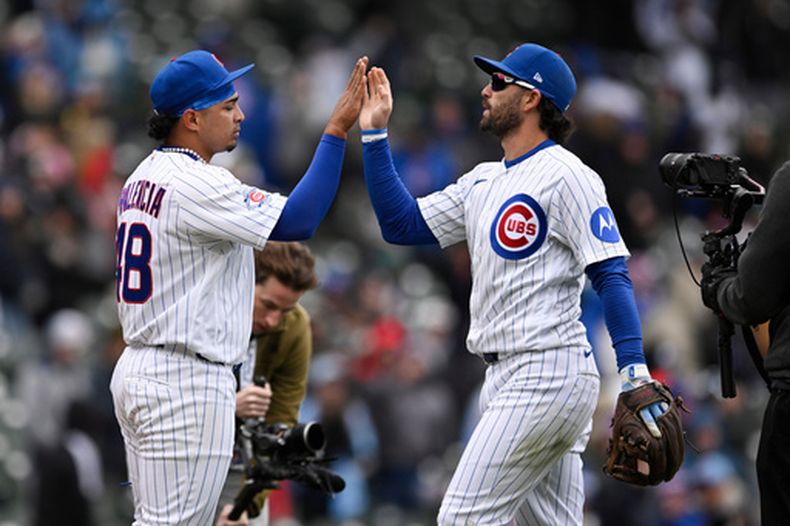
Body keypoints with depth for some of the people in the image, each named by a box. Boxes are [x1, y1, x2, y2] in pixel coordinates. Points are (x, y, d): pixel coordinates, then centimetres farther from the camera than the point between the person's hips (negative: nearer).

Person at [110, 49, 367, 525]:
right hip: (186, 381, -10)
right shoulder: (196, 183, -17)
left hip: (138, 367, 10)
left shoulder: (142, 178, 15)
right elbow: (297, 221, -23)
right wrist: (337, 131, -19)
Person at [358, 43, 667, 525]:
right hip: (507, 377, 9)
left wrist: (636, 374, -24)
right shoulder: (483, 182, 18)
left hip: (547, 373, -9)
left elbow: (612, 276, -15)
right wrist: (374, 134, 14)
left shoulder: (567, 176, -9)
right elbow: (402, 224, 18)